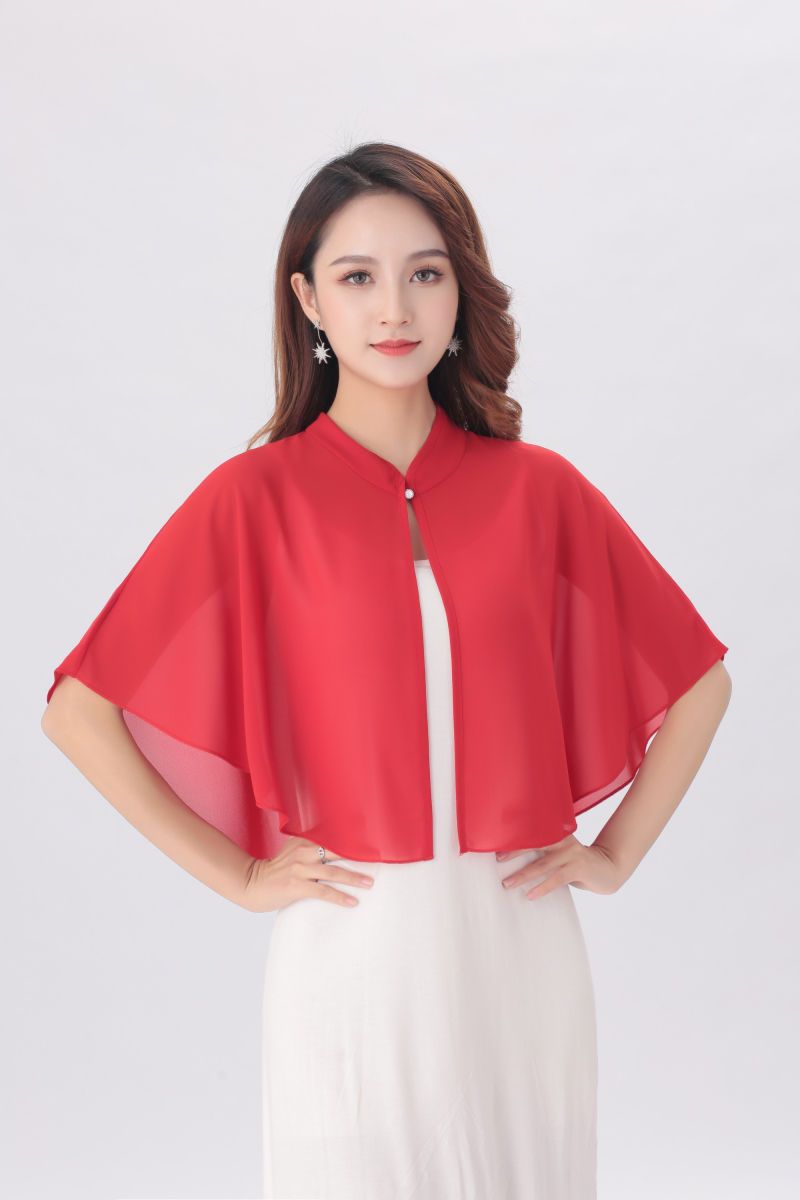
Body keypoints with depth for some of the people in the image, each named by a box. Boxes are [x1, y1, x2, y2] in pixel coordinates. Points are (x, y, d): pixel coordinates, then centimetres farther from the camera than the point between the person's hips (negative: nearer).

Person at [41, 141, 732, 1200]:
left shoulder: (538, 489, 0)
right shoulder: (255, 498, -6)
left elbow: (698, 681, 10)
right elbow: (79, 711, -6)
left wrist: (617, 855, 5)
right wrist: (238, 875, -5)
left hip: (523, 948, 2)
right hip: (350, 948, -2)